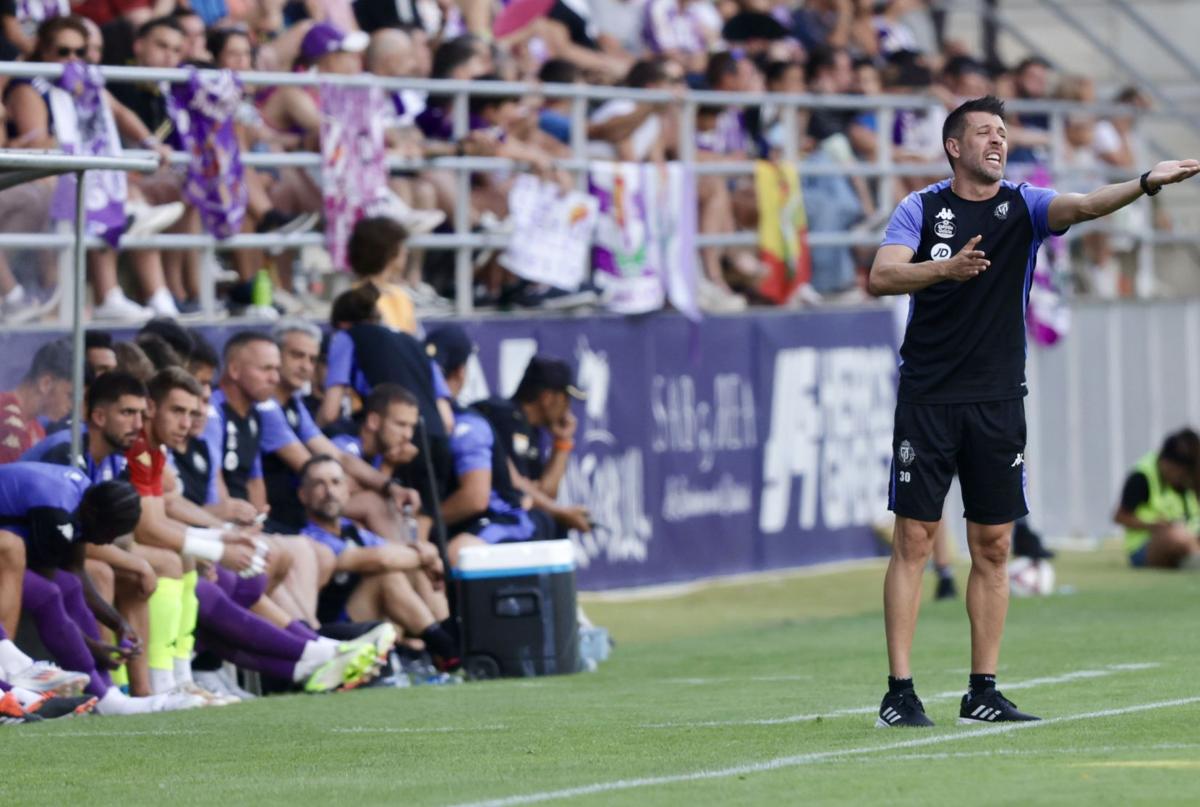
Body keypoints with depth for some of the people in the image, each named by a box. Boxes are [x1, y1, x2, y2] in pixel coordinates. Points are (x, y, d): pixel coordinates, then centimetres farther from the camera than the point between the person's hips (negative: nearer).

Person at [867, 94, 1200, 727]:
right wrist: (946, 268, -27)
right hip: (927, 396, -2)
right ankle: (899, 692, -2)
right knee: (914, 539, -4)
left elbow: (1083, 206, -14)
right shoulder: (921, 208, 2)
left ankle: (982, 692, 10)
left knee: (993, 546, 4)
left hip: (997, 401, 3)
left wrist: (1145, 184, -33)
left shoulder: (1024, 206, 5)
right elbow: (881, 277, -11)